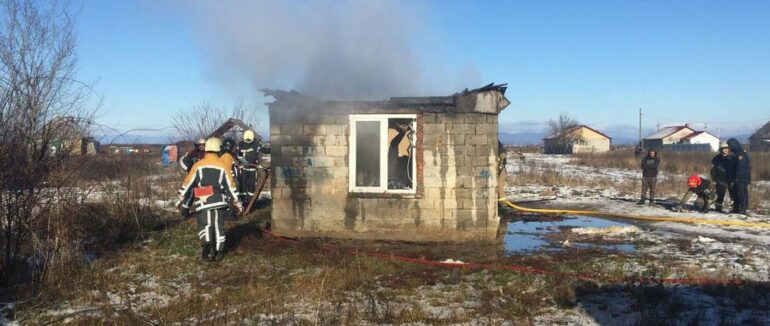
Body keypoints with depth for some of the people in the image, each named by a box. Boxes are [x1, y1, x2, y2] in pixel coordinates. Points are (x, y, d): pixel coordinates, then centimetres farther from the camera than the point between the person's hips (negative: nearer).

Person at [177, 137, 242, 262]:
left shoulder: (198, 165, -1)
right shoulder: (223, 167, 1)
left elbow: (187, 185, 2)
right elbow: (231, 187, 4)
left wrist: (183, 203, 12)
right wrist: (237, 204, 13)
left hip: (203, 203, -1)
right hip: (220, 202, 1)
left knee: (204, 225, 6)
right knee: (218, 227, 14)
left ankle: (206, 244, -21)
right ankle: (219, 252, 15)